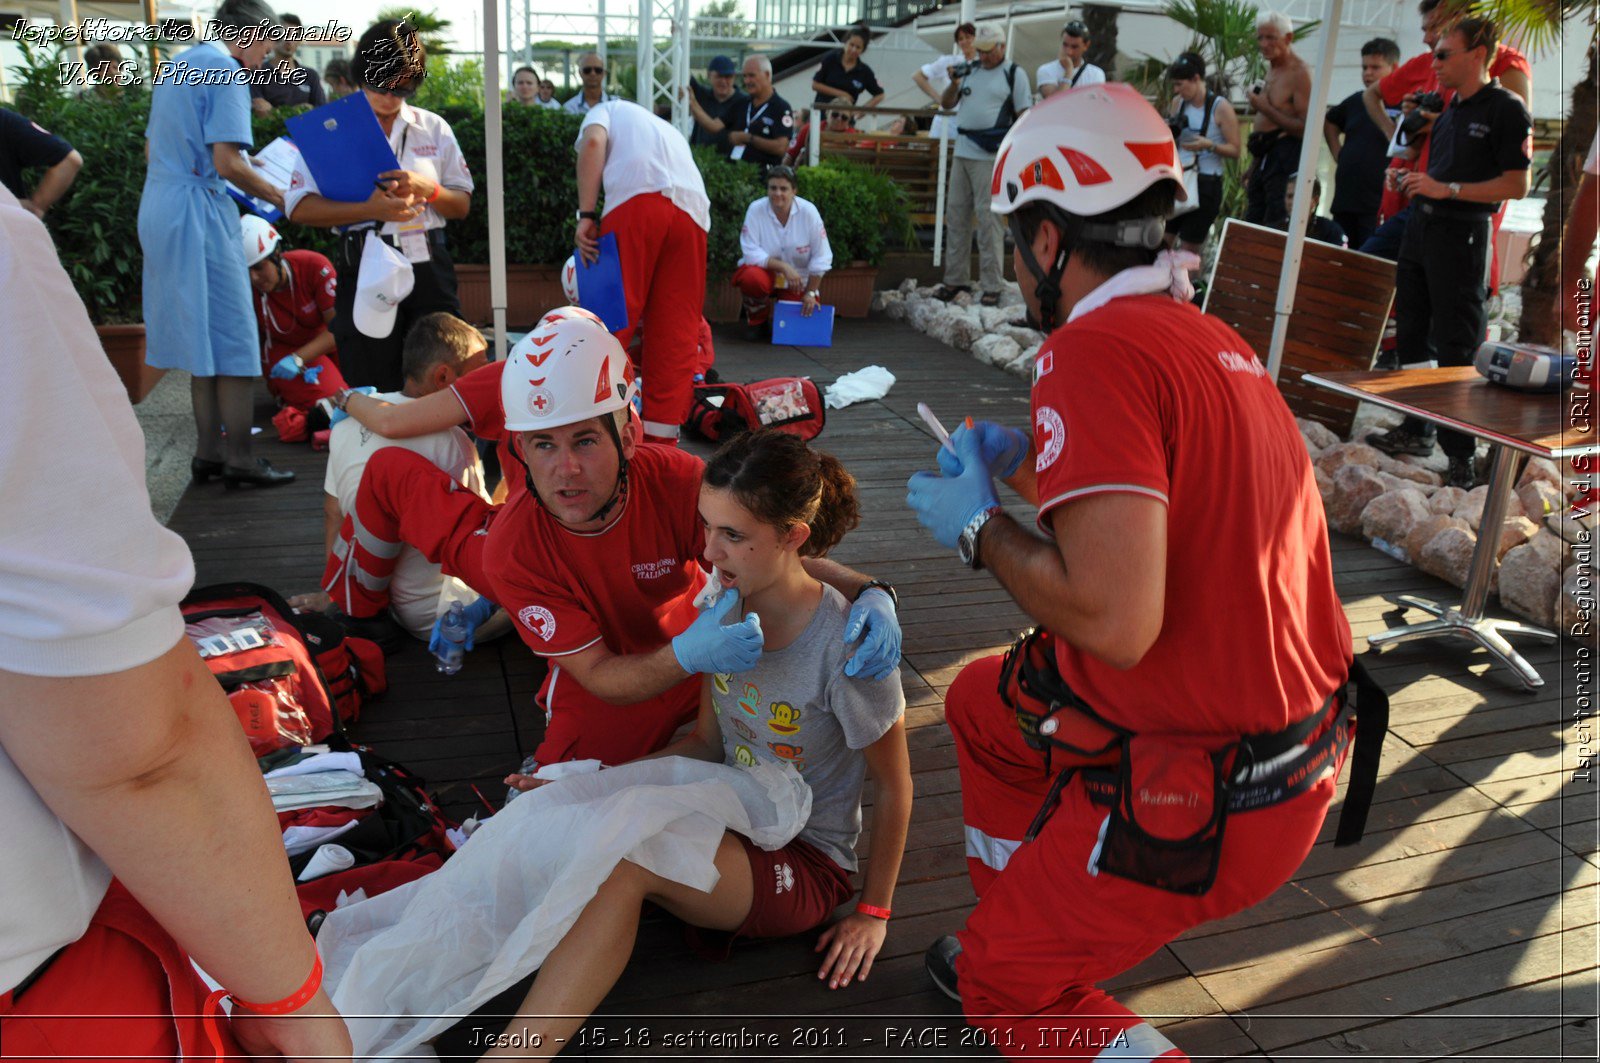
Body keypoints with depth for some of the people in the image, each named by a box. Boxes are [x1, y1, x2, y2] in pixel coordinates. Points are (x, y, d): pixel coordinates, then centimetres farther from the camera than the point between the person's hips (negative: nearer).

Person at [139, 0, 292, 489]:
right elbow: (227, 162, -19)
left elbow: (151, 145, 25)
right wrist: (278, 197, -6)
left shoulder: (178, 65, 19)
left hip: (158, 207, 9)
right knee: (233, 338, -5)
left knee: (200, 335, 13)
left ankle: (208, 450, 16)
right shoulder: (226, 72, -10)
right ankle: (239, 458, -3)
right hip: (198, 211, -9)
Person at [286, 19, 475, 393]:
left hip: (429, 267, 2)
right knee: (374, 390, 4)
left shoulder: (434, 128, 11)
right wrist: (371, 210, -20)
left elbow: (463, 205, 12)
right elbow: (299, 208, -7)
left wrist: (427, 189, -10)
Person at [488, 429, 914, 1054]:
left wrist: (873, 914, 0)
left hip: (806, 863, -6)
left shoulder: (846, 646, -23)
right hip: (731, 825, 6)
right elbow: (707, 742, 5)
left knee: (625, 855, -33)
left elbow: (894, 788, -9)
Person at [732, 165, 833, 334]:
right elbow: (751, 252, -20)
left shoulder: (808, 211, -15)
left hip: (799, 278, 1)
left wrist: (811, 292, -8)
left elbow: (821, 257, -9)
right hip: (765, 271, -1)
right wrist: (783, 266, -31)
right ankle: (757, 321, -3)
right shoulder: (755, 210, -16)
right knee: (752, 279, -35)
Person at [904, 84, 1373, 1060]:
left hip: (1203, 802, -9)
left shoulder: (1094, 348, -23)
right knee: (983, 704, 26)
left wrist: (981, 528, -14)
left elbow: (1117, 620, -30)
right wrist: (1025, 466, 17)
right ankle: (1026, 934, 38)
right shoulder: (1213, 339, 5)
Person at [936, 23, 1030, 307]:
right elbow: (946, 104, 18)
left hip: (991, 158, -6)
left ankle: (991, 286, -4)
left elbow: (1024, 117, -1)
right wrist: (954, 85, -1)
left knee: (988, 219, -7)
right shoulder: (969, 70, 15)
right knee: (956, 217, 7)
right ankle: (956, 279, 15)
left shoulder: (1014, 75, 1)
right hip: (962, 153, 6)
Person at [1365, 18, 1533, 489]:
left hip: (1461, 234, -8)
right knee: (1412, 335, 12)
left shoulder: (1506, 109, -9)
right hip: (1421, 227, 8)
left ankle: (1460, 454, 0)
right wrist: (1416, 182, 11)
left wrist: (1447, 189, -19)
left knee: (1456, 348, -6)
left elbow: (1517, 185, -14)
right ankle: (1415, 431, 24)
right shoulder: (1449, 109, 15)